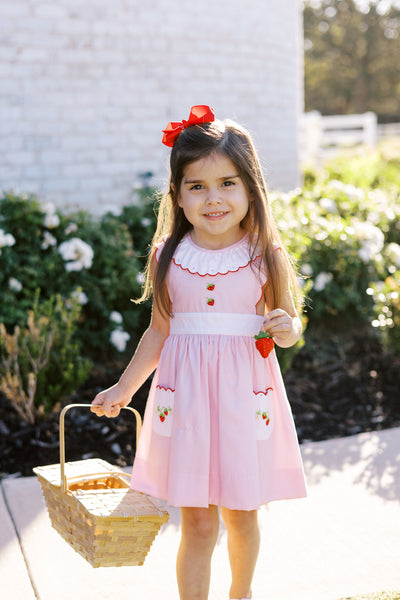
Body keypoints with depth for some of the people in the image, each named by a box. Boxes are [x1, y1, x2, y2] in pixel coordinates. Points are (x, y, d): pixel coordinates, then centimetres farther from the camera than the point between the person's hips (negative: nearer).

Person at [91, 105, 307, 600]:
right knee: (197, 523, 3)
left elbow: (289, 324, 6)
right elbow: (160, 329, 8)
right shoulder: (169, 256, -2)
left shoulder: (265, 256, -4)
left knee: (241, 515, 15)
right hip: (186, 393, 0)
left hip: (246, 392, 0)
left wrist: (286, 329, -17)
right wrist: (124, 387, 11)